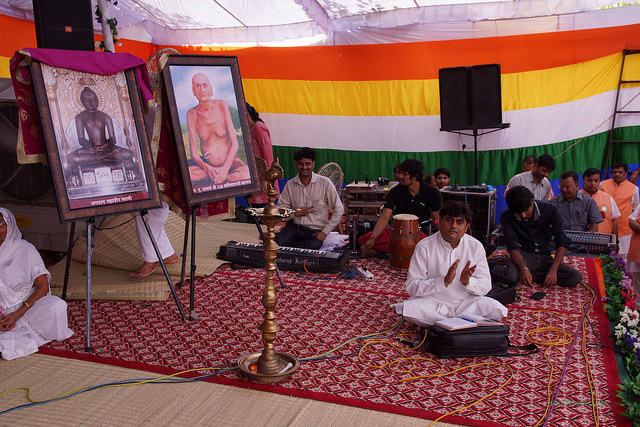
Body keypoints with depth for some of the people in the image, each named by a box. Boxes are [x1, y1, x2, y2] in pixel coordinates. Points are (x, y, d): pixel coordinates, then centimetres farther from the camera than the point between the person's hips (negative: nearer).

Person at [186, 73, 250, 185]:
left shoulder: (221, 105, -4)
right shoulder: (192, 114, -2)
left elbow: (234, 144, -6)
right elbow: (193, 152, -4)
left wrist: (225, 168, -20)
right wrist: (208, 169, -24)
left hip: (229, 163, 0)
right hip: (206, 166, 0)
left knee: (247, 175, -34)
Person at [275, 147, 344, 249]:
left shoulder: (325, 183, -6)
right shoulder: (290, 184, 4)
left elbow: (339, 210, -4)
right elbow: (280, 208, 8)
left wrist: (325, 232, -10)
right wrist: (295, 213, -12)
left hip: (315, 231, 0)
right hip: (294, 226, 1)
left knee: (312, 246, -33)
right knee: (276, 244, -29)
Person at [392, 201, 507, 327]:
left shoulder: (476, 247, -1)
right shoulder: (424, 247, -10)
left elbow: (485, 286, 0)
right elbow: (411, 287, -16)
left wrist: (467, 282, -22)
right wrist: (444, 281, -28)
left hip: (465, 302, 3)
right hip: (432, 302, -3)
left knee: (496, 310, -21)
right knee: (409, 309, -31)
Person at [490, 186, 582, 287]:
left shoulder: (550, 210, -8)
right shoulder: (506, 216, -8)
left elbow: (562, 242, -10)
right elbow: (512, 246, -13)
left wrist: (553, 270, -23)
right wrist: (523, 268, -31)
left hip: (545, 258, 4)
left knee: (576, 277, -23)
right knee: (510, 277, -37)